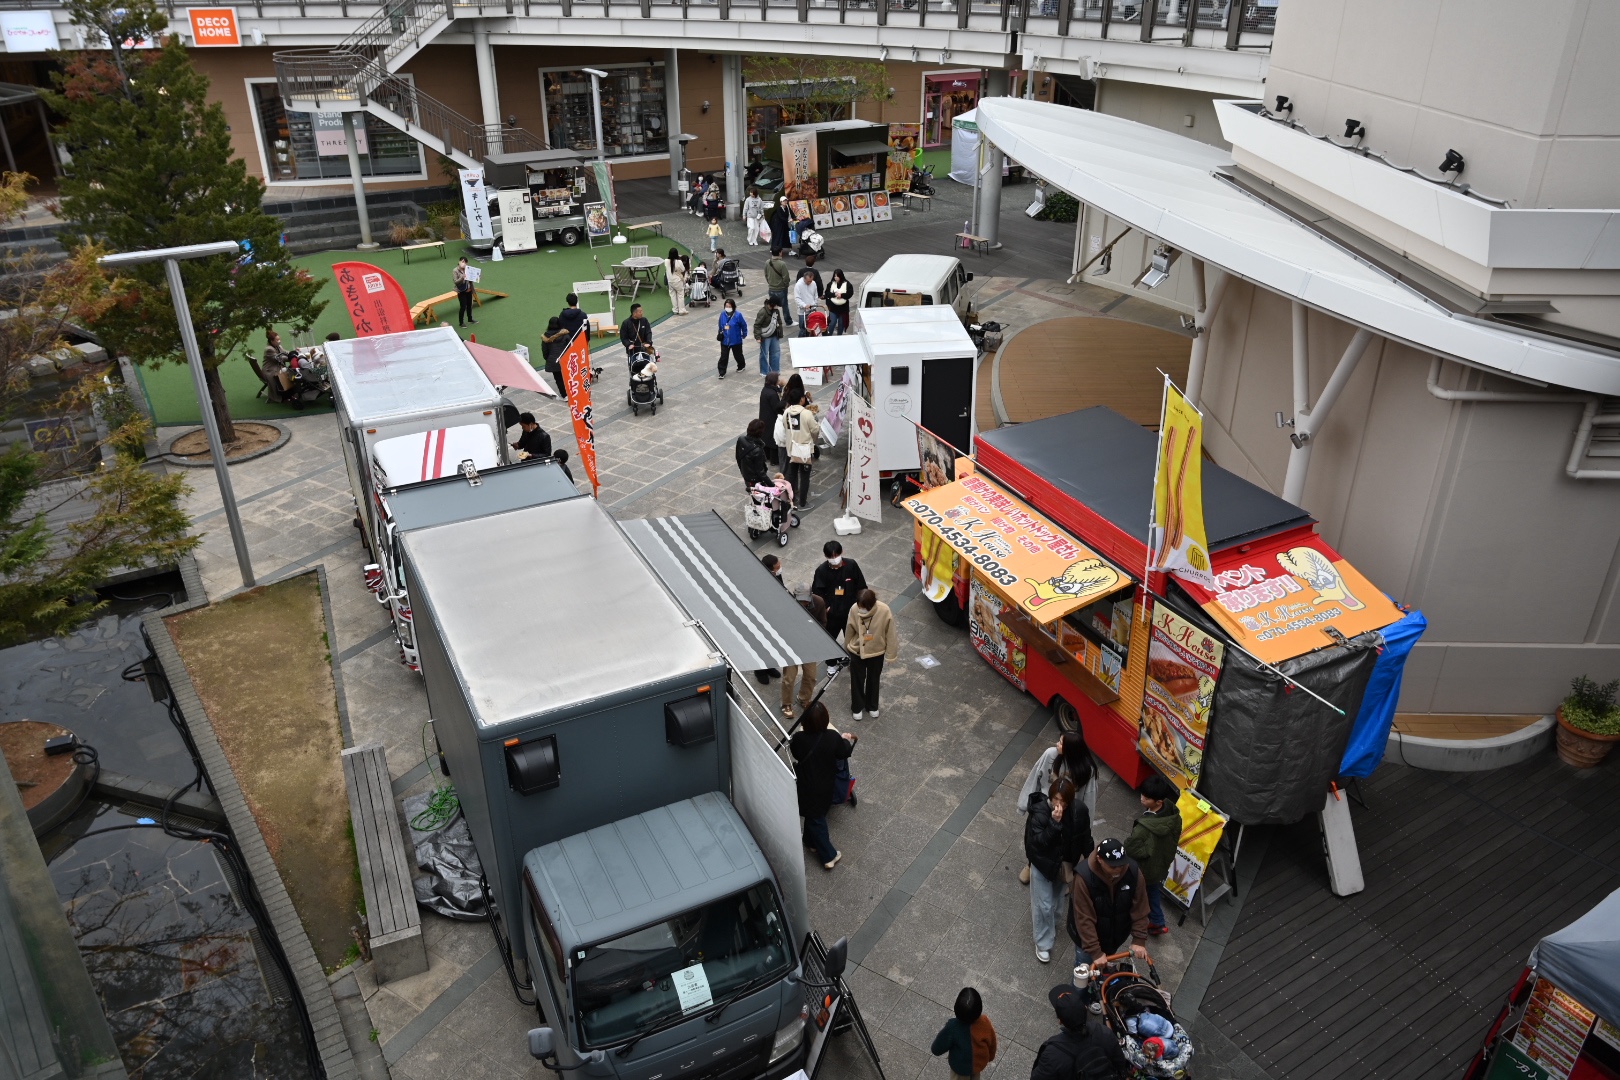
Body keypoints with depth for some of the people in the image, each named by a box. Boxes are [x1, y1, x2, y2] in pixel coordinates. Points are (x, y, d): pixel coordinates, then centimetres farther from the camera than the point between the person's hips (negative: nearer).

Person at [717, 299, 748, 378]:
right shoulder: (723, 314, -5)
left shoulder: (738, 315, -17)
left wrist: (744, 334, 2)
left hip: (736, 340, -2)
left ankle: (741, 366, 45)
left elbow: (744, 325, -6)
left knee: (737, 355, 17)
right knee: (723, 356, -1)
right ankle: (722, 372, 6)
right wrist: (719, 333, 11)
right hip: (725, 340, 2)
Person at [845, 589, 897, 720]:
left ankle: (872, 706, 44)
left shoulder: (884, 611, -28)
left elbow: (890, 633, -14)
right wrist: (846, 648, 9)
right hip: (857, 651, 0)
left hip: (876, 652, 0)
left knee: (873, 680, 21)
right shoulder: (854, 609, -24)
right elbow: (849, 630, -6)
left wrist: (890, 654, -7)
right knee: (857, 680, 16)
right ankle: (857, 707, 39)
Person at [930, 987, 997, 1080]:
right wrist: (990, 1057, 12)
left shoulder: (953, 1027, -41)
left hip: (961, 1067, -2)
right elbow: (991, 1043, -10)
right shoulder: (985, 1022, -31)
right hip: (980, 1062, 2)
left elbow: (936, 1050, -26)